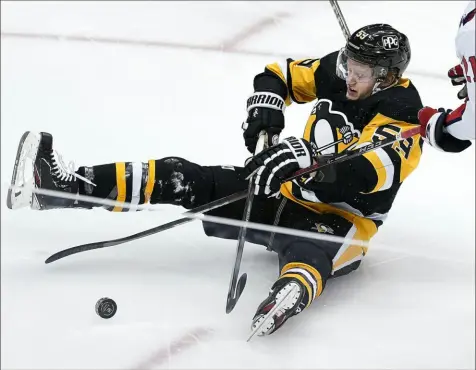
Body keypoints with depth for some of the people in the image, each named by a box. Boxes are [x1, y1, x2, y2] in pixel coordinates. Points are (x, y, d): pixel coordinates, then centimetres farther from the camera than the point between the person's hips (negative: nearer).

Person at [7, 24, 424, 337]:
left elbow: (371, 169, -38)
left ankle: (291, 295, -81)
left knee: (311, 245, -45)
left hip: (341, 218, -7)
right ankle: (64, 187, -15)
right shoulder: (338, 71, 1)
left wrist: (303, 155, -51)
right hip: (287, 192, 7)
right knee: (184, 179, -8)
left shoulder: (401, 112, -20)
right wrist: (266, 104, -10)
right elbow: (280, 73, 13)